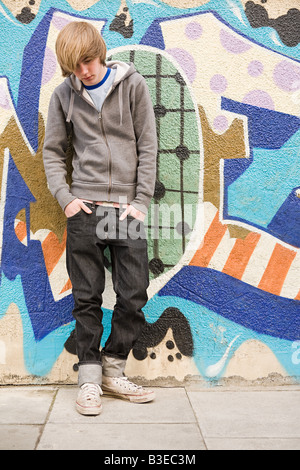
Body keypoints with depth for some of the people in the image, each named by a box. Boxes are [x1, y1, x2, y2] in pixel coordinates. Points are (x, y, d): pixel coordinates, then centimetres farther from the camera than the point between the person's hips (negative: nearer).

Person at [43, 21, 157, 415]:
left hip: (128, 206, 0)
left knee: (134, 294, -1)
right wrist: (65, 197, -2)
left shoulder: (132, 85, 3)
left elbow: (148, 146, 2)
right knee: (87, 297, 2)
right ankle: (90, 378, 13)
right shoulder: (64, 94, 7)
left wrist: (141, 201, -5)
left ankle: (113, 371, 16)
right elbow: (52, 150, 11)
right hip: (85, 206, 1)